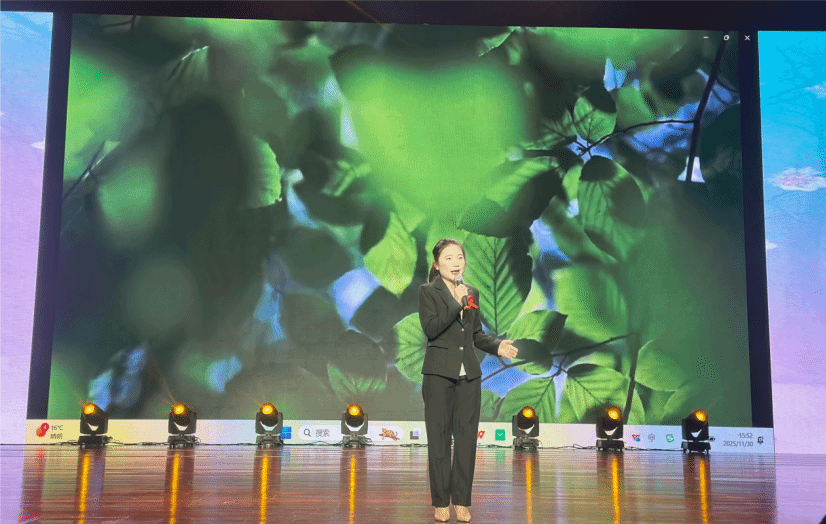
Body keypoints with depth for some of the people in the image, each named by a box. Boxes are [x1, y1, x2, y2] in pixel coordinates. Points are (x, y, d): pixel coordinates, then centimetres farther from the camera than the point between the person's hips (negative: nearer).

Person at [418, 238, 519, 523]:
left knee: (466, 437, 5)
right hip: (439, 373, -4)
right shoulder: (427, 291, -1)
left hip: (469, 374, 4)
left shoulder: (472, 292, 13)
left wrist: (497, 346, 2)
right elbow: (430, 328, -13)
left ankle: (461, 501, 15)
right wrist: (456, 303, -18)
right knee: (439, 438, 2)